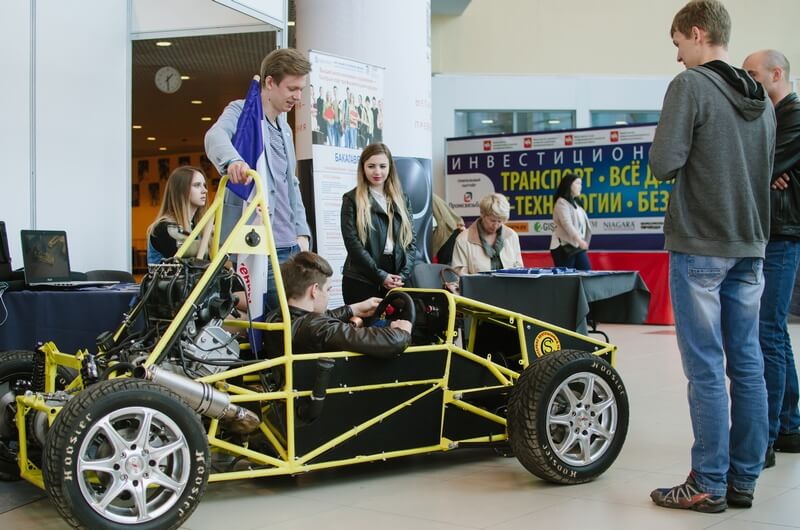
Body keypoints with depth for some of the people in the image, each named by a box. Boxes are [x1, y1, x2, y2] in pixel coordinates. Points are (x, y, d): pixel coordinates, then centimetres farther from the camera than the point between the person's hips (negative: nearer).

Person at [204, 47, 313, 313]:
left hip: (289, 244, 8)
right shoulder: (242, 111, -2)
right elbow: (215, 136, -25)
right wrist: (233, 160, -48)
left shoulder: (285, 130, 21)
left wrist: (302, 232, 11)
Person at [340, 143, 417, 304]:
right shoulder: (352, 200, 2)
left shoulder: (402, 199, 15)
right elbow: (353, 242, -7)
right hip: (361, 281, -3)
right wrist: (380, 275, -13)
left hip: (395, 282, 4)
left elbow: (411, 239, 10)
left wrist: (403, 275, -5)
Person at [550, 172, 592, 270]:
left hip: (578, 247, 9)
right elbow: (567, 224, -21)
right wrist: (579, 240, -31)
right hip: (564, 247, -9)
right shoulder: (562, 203, -9)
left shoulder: (575, 203, 19)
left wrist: (582, 242, 10)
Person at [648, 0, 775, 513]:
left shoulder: (690, 85, -10)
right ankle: (744, 480, 16)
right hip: (750, 248, 7)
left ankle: (708, 485, 4)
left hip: (700, 247, -7)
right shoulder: (762, 99, 13)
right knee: (748, 364, 9)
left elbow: (664, 163, -16)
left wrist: (679, 159, 4)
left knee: (706, 368, -2)